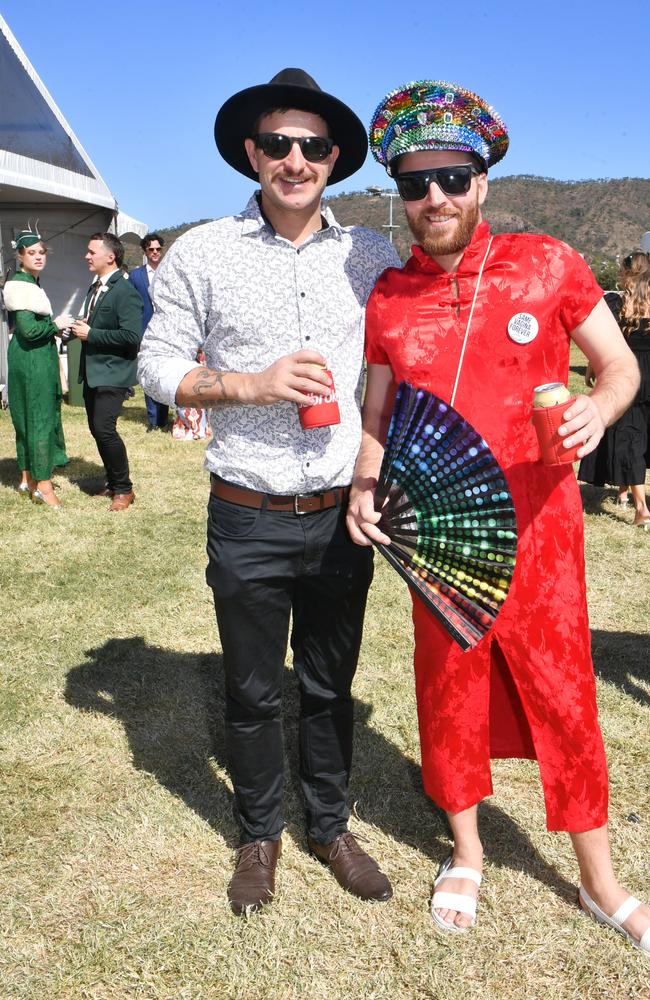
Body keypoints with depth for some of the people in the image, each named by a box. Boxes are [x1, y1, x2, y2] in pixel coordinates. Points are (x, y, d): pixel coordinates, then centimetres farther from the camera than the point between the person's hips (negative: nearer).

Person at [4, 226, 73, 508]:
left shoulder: (32, 283, 14)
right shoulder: (19, 285, -15)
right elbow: (29, 330, -23)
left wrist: (57, 326, 0)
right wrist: (56, 325, -10)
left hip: (39, 357, 10)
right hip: (30, 359, -10)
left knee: (30, 416, 14)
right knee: (38, 416, -5)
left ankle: (29, 478, 23)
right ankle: (42, 484, 1)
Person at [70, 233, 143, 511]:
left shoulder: (125, 292, -14)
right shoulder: (94, 289, 15)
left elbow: (131, 337, -22)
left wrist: (91, 334, -18)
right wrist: (81, 329, 3)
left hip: (113, 373, -9)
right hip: (92, 371, 9)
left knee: (104, 428, -15)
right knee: (96, 429, 12)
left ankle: (123, 488, 0)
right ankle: (112, 482, 26)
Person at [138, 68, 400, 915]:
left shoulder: (371, 256, 3)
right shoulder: (202, 253, -2)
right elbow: (158, 366, -1)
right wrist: (253, 384, -16)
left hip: (341, 517, 2)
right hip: (247, 520, -1)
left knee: (331, 686, 16)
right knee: (253, 693, 13)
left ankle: (331, 826, 38)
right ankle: (260, 835, 36)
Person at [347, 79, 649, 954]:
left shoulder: (547, 265, -5)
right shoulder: (386, 299, 2)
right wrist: (364, 484, -6)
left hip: (536, 522, -2)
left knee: (562, 693, 8)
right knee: (449, 689, 14)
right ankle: (466, 852, 39)